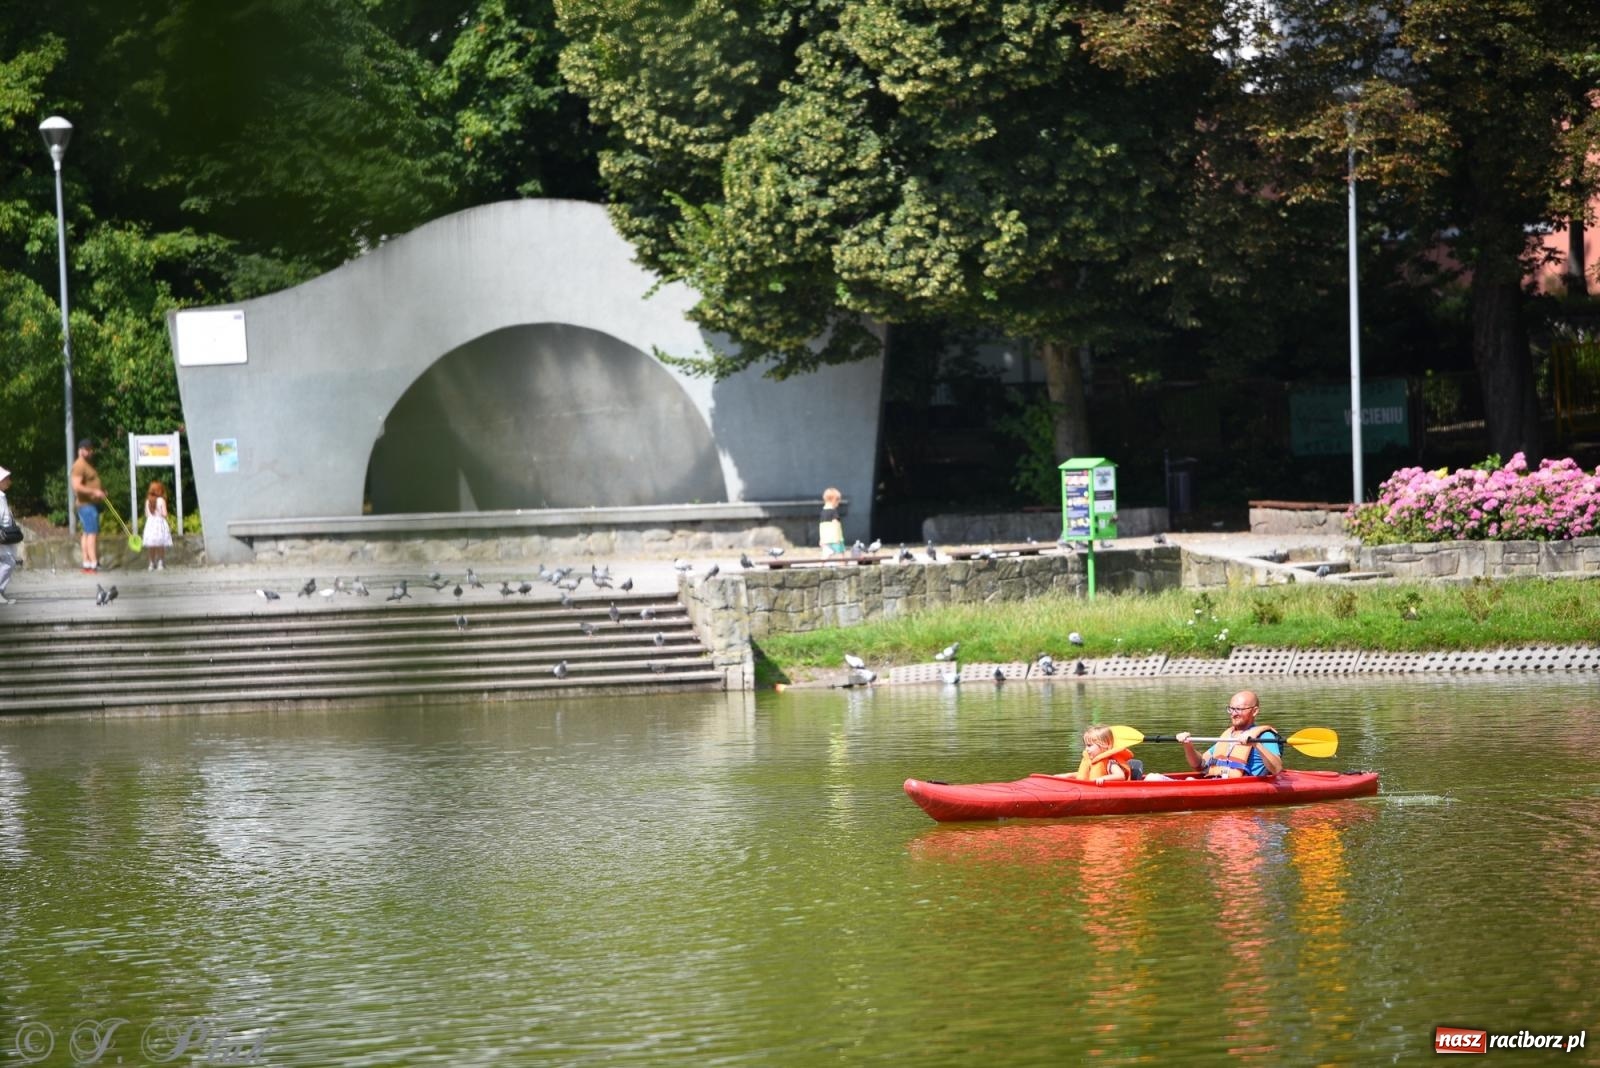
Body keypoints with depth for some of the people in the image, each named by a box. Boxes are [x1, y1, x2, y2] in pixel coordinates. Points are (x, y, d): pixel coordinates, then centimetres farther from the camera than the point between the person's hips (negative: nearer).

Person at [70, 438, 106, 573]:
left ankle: (86, 563, 11)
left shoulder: (88, 464, 18)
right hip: (86, 503, -10)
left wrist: (100, 492, 15)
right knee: (92, 533, -15)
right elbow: (77, 486, -23)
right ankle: (94, 563, -20)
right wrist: (94, 492, -23)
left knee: (86, 533, 9)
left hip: (92, 503, 10)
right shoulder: (79, 466, -14)